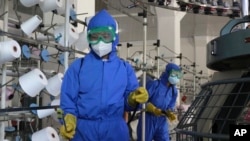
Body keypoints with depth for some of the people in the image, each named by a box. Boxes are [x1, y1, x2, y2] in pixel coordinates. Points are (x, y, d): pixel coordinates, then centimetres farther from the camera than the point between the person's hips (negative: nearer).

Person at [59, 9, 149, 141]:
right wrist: (68, 120, -18)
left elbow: (128, 103, 7)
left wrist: (134, 99, -15)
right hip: (83, 130, -1)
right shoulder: (78, 66, 2)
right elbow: (68, 99, -1)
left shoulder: (125, 68, 7)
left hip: (115, 130, 2)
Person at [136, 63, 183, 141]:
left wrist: (170, 113, -11)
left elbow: (170, 107, 11)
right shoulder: (154, 84, -12)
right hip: (148, 119, -5)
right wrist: (154, 109, -27)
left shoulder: (174, 91, 7)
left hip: (162, 120, 5)